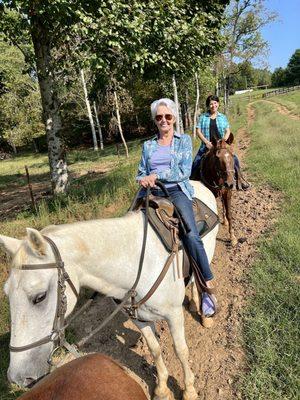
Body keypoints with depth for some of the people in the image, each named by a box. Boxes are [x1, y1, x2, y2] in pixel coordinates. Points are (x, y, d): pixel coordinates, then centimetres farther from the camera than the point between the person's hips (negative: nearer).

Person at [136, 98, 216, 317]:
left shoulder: (184, 140, 10)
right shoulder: (148, 145, 19)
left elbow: (184, 171, -2)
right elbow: (141, 173, 18)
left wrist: (157, 174, -12)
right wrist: (144, 180, -7)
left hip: (177, 191, -3)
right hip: (154, 194, 4)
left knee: (191, 235, -25)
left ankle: (208, 287, -15)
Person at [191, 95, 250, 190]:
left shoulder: (223, 117, 9)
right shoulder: (203, 117, 4)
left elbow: (228, 131, 8)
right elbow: (198, 131, -2)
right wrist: (206, 142, -14)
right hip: (207, 145, -1)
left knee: (234, 159, -10)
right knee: (196, 162, -9)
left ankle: (240, 179, 6)